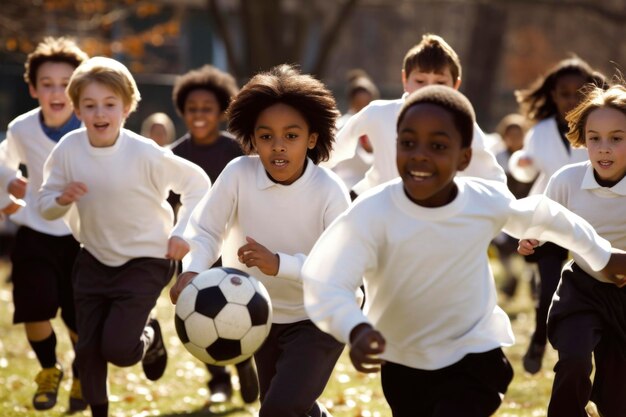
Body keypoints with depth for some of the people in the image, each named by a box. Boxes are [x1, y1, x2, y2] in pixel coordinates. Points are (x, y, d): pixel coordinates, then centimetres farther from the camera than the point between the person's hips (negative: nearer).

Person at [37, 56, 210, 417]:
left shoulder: (145, 154, -22)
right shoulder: (69, 149, -12)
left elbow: (197, 183, -9)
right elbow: (46, 206, -2)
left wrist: (182, 234, -12)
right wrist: (62, 199, -24)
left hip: (145, 262, -4)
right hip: (94, 261, 4)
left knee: (118, 349, -12)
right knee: (88, 348, 5)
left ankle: (150, 336, 22)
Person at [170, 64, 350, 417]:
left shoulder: (330, 191, -24)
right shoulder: (239, 174, -17)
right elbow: (205, 230, -13)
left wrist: (280, 264, -41)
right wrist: (191, 271, -34)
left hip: (318, 320, -4)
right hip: (264, 316, 4)